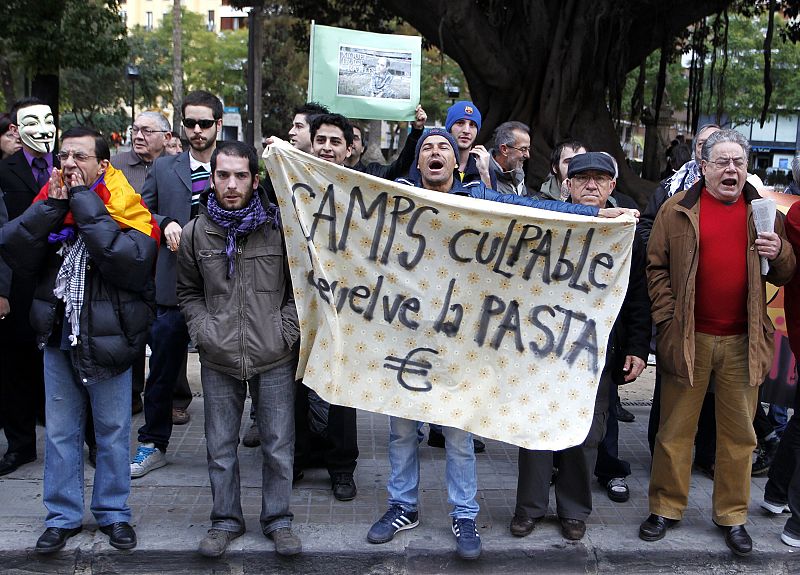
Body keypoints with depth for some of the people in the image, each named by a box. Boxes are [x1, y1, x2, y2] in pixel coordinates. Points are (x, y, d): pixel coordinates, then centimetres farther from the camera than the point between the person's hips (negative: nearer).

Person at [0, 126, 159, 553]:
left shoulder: (125, 209, -10)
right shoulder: (48, 201, 3)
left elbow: (128, 260, -30)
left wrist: (83, 200, -22)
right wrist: (53, 205, -18)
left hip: (108, 341, -4)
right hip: (58, 338, 4)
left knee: (112, 431, 10)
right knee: (60, 432, 13)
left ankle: (113, 513, 27)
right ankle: (62, 517, 28)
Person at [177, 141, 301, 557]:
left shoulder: (279, 227, -4)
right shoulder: (196, 232, 2)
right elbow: (188, 292, 13)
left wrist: (287, 331, -6)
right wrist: (203, 331, -1)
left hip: (274, 357, -1)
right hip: (218, 358, 2)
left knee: (278, 445, 7)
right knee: (221, 447, 12)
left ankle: (277, 520, 25)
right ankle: (225, 520, 29)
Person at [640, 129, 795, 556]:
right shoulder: (677, 210, 2)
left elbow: (785, 275, 14)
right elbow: (656, 266, 0)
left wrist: (780, 252, -8)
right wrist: (667, 319, -8)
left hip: (744, 343, 2)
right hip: (688, 339, -2)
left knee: (739, 433, 10)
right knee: (676, 429, 7)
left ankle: (732, 516, 24)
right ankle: (666, 508, 22)